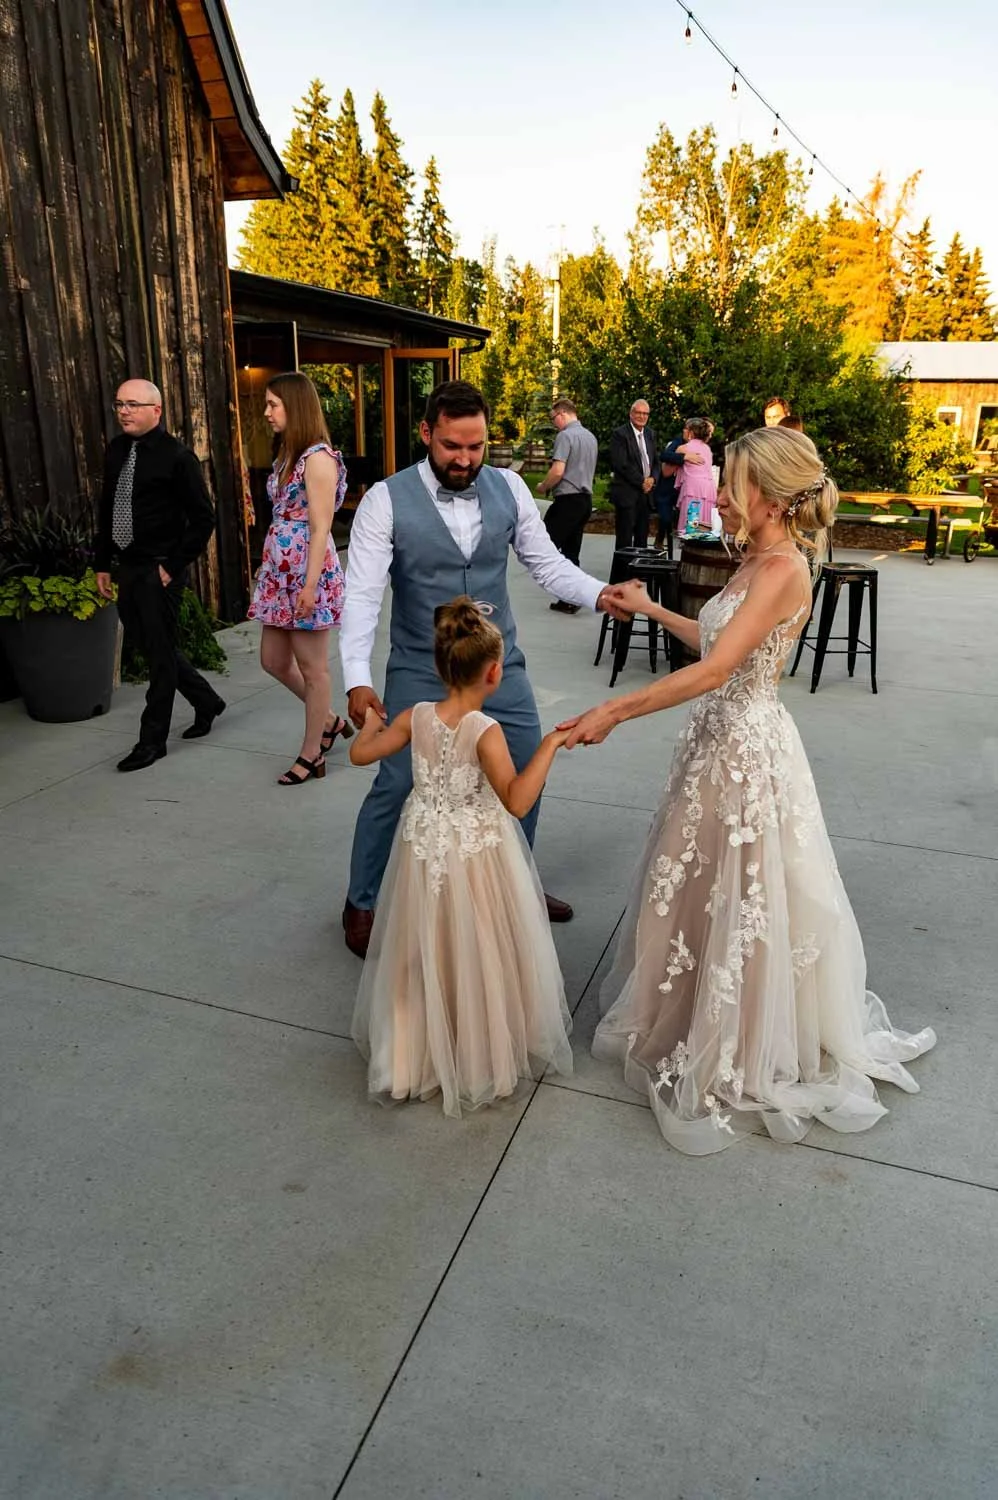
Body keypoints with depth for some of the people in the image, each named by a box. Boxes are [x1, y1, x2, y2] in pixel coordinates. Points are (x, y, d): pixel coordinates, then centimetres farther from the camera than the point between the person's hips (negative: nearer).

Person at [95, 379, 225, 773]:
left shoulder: (177, 456, -10)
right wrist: (102, 563, 14)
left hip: (159, 571, -7)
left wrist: (174, 566, -12)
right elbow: (106, 509, 17)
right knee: (150, 646, 15)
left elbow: (203, 519, -10)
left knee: (159, 652, 1)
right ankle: (206, 701, 35)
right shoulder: (116, 450, 10)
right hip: (127, 567, 7)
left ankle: (153, 740, 12)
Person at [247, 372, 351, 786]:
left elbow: (320, 528, -18)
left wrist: (310, 585, -20)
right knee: (274, 661, 15)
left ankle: (312, 755, 15)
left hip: (308, 572, -10)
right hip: (280, 572, 10)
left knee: (312, 667, 3)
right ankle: (330, 721, 32)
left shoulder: (318, 457, -14)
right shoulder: (287, 455, 14)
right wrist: (269, 571, 15)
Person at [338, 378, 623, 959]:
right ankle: (361, 902, 25)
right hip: (419, 673, -4)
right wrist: (358, 679, -30)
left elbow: (546, 561, 2)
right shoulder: (387, 501, -14)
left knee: (526, 777, 12)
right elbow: (363, 594, -19)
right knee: (396, 787, 1)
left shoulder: (509, 488, -3)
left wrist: (598, 593, -18)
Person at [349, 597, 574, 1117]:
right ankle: (483, 1054, 31)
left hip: (423, 849, 5)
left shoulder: (416, 718, -8)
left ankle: (413, 1052, 39)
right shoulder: (485, 731, -23)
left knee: (425, 954, 21)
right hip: (476, 855, -5)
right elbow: (517, 800, -30)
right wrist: (548, 745, -25)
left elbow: (360, 754, 3)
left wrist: (371, 722, 22)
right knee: (475, 956, 13)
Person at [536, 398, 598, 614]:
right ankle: (570, 599, 11)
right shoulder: (590, 436, 16)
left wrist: (543, 487, -2)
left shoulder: (565, 436, -11)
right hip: (585, 498, 9)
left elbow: (558, 471, -20)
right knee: (571, 551, 10)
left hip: (567, 499, -9)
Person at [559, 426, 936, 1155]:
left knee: (743, 905, 6)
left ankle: (744, 1059, 27)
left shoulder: (782, 569, -21)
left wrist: (614, 713, -28)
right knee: (700, 892, 20)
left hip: (747, 750, -9)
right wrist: (650, 609, 24)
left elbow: (713, 670, -29)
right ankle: (694, 1016, 42)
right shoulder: (757, 563, 8)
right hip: (720, 742, 9)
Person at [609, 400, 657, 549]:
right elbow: (621, 464, -15)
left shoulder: (650, 434, 16)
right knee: (625, 538, -7)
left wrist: (652, 479, 0)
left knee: (642, 538, 8)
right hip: (626, 493, -7)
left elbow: (655, 461, 20)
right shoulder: (620, 434, -6)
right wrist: (641, 481, -12)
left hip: (645, 492, 7)